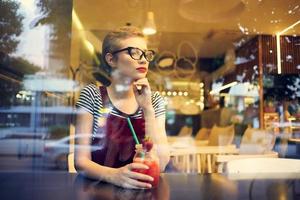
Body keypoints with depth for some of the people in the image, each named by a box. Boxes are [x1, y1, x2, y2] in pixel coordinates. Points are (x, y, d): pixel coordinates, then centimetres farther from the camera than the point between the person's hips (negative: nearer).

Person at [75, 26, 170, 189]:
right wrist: (113, 175, -27)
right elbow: (81, 160, -9)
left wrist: (147, 109, -18)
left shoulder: (154, 100, 0)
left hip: (140, 189, 2)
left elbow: (160, 164, -10)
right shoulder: (92, 95, -6)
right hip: (98, 187, -1)